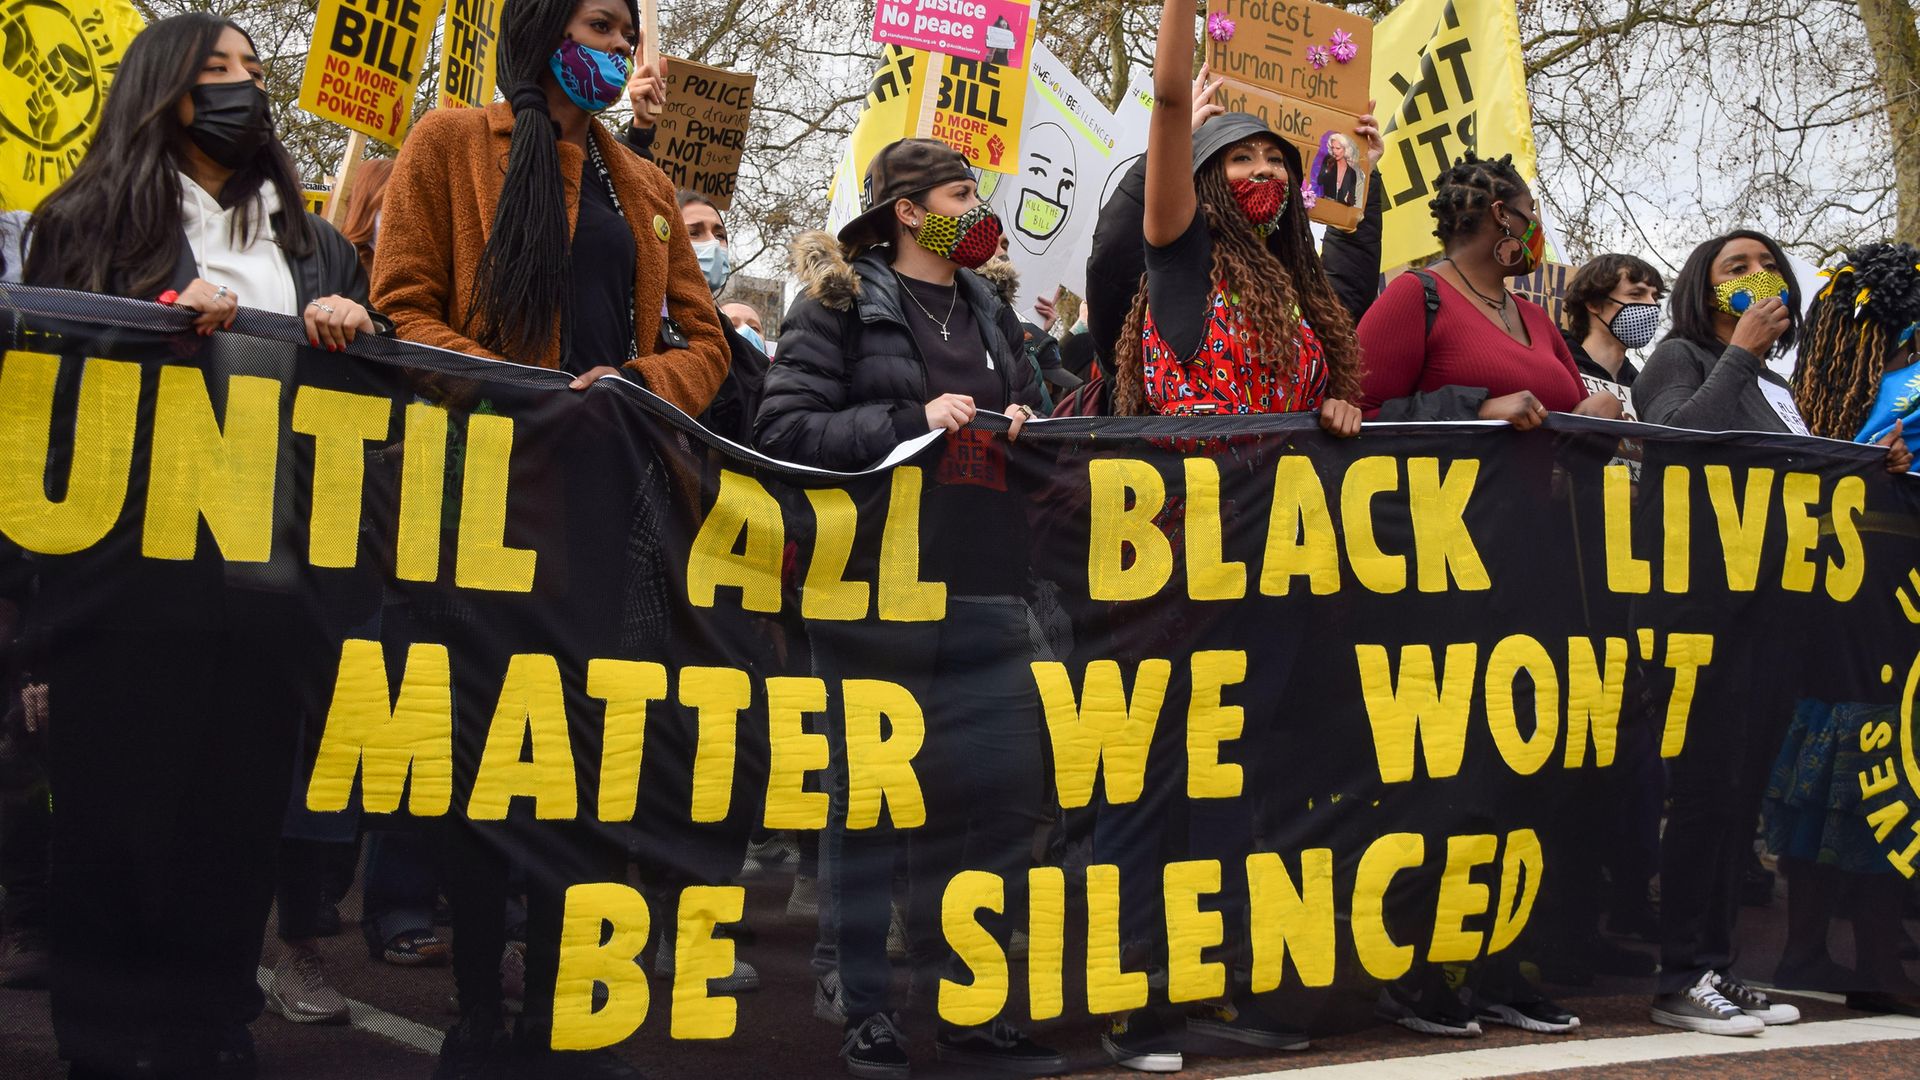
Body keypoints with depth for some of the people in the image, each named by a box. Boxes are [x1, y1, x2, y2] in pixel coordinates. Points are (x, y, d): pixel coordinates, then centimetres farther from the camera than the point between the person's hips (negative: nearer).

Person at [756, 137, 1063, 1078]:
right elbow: (783, 428, -9)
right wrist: (912, 421, -16)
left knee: (1002, 791, 4)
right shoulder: (840, 303, 1)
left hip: (983, 594, 6)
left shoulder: (989, 313, 19)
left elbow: (1020, 414, 29)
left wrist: (1021, 430, 6)